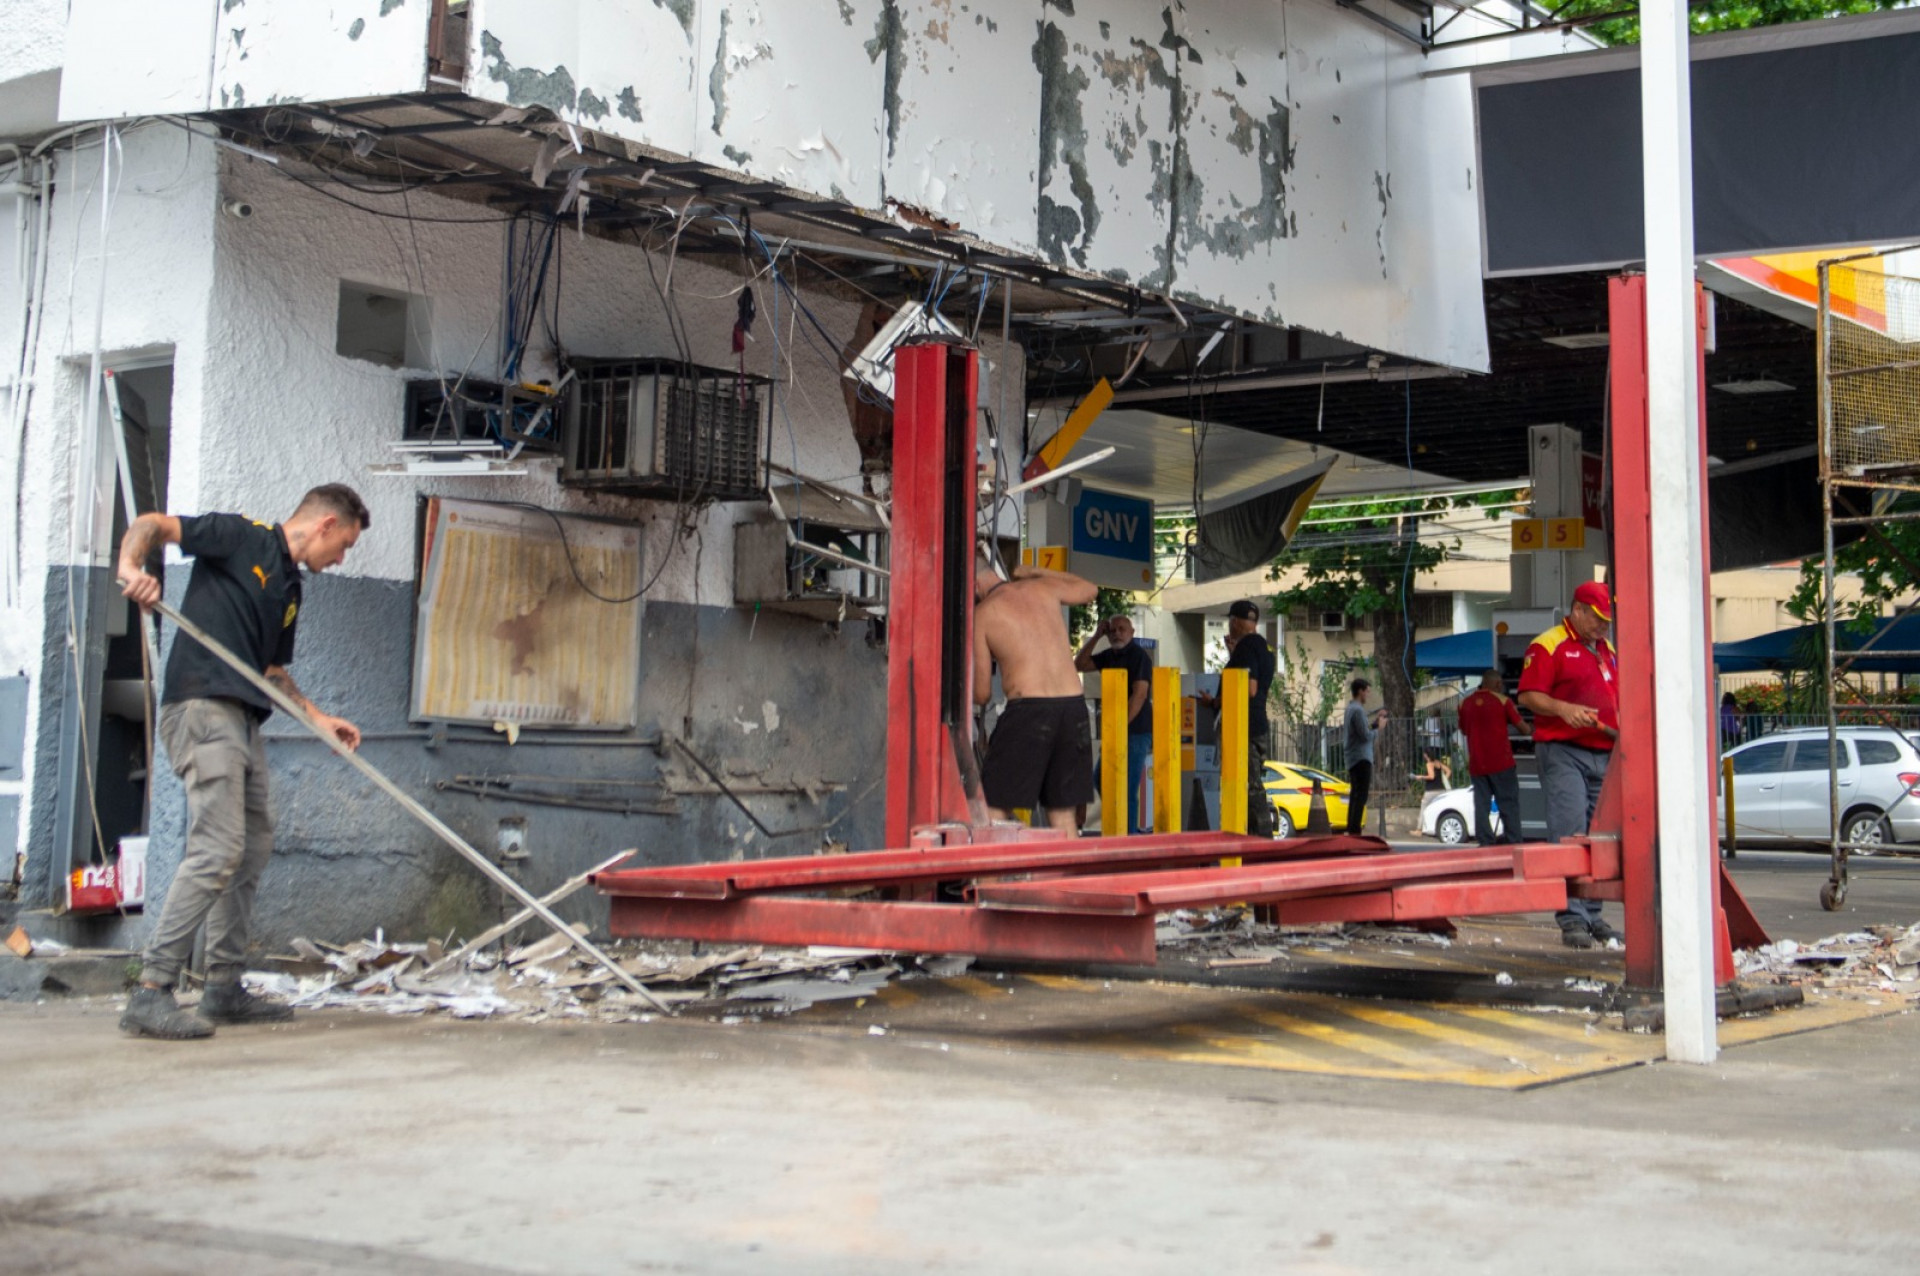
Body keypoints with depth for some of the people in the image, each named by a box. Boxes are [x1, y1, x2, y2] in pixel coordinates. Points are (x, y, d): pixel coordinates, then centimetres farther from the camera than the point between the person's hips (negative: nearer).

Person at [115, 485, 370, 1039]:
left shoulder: (290, 589, 22)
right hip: (202, 709, -10)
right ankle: (151, 993, -15)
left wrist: (319, 718, 21)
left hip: (244, 721, 10)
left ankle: (224, 988, 20)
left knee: (254, 847, 12)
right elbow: (152, 524, -6)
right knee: (218, 849, -16)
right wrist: (131, 564, -26)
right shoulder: (241, 538, -1)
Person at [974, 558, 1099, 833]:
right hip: (1074, 705, 5)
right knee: (1063, 811, 13)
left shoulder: (981, 615, 4)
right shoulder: (1044, 588, 15)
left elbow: (981, 695, 6)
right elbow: (1089, 590, 39)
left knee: (994, 807, 3)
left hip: (1029, 707, -5)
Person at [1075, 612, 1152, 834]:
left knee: (1127, 789, -10)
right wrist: (1095, 636, 6)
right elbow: (1079, 665, 15)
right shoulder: (1110, 656, 14)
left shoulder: (1139, 656, -10)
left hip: (1136, 731, -9)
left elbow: (1139, 694, -19)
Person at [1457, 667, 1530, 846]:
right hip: (1501, 763, -3)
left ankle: (1485, 843, -2)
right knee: (1509, 804, 2)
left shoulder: (1465, 704, 8)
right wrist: (1531, 731, 21)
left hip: (1476, 765, 3)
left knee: (1482, 805, 3)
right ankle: (1514, 843, -1)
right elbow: (1522, 727, 1)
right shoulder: (1502, 701, -3)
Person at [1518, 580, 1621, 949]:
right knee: (1568, 834, -13)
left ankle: (1593, 916, 13)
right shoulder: (1547, 646, -1)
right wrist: (1563, 708, -23)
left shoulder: (1607, 651, 22)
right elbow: (1528, 696, -7)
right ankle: (1571, 919, -14)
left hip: (1604, 755, 7)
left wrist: (1621, 733, 11)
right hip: (1563, 752, -7)